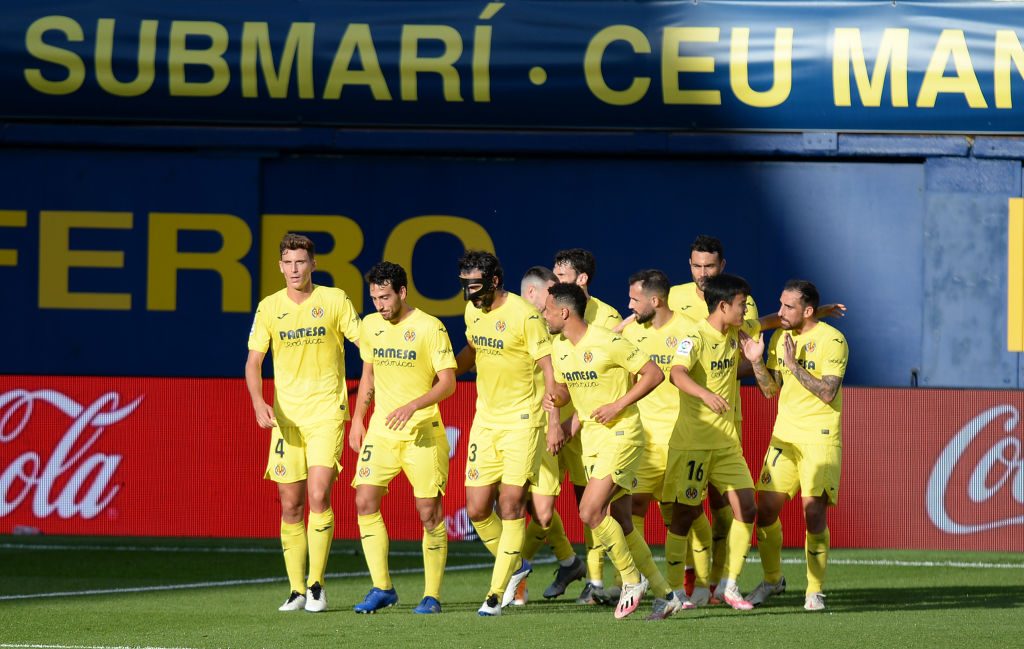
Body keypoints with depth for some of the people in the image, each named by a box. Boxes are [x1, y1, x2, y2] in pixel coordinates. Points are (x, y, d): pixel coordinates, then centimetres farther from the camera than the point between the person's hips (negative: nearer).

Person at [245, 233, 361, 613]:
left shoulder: (335, 300, 0)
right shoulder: (269, 308, 5)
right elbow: (253, 361, 5)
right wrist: (258, 402, -12)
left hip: (327, 412, -3)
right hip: (285, 415, 3)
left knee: (319, 496, -14)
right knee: (290, 505, 2)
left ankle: (316, 585, -5)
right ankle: (297, 590, 10)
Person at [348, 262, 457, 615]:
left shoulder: (429, 327, -10)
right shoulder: (370, 326, 7)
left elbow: (448, 382, -12)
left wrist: (413, 406, -25)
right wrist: (357, 419, 14)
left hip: (423, 432, -5)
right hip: (381, 430, 5)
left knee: (429, 512, -4)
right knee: (365, 501, -7)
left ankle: (432, 595, 6)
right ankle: (382, 588, 2)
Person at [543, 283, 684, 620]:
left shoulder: (609, 343, -17)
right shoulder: (559, 347, 7)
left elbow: (654, 374, -14)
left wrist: (619, 405, -19)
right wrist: (553, 400, 0)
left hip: (621, 434, -8)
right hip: (591, 437, 8)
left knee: (590, 511, -18)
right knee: (621, 522, 8)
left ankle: (631, 580, 0)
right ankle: (664, 595, 17)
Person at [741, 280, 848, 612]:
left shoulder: (832, 340, -11)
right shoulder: (779, 337, 9)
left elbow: (828, 393, -19)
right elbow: (771, 389, 12)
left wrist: (794, 364, -22)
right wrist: (756, 361, -4)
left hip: (820, 436, -6)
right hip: (784, 434, 6)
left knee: (813, 511, -11)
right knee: (766, 508, 2)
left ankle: (815, 590, 0)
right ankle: (772, 579, 22)